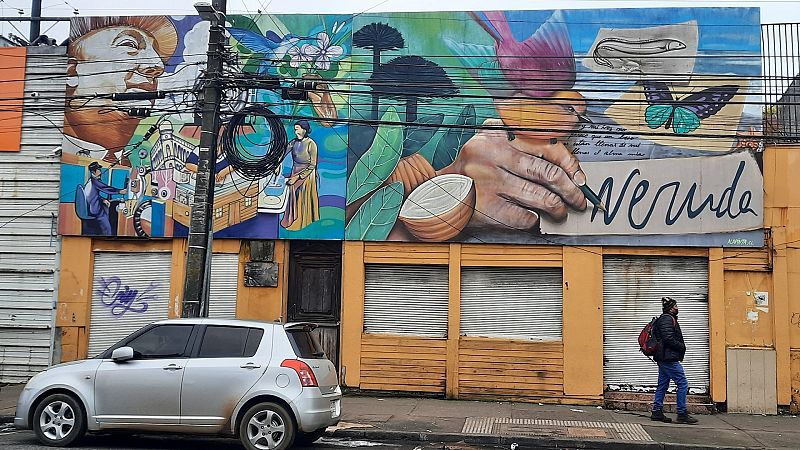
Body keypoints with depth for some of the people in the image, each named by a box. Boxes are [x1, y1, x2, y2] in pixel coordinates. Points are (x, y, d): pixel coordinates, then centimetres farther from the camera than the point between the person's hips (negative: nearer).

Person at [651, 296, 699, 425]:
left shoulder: (664, 319, 21)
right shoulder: (668, 319, -12)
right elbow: (668, 339, -21)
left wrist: (680, 347, 10)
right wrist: (682, 347, -9)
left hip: (663, 358, 11)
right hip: (669, 358, -11)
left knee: (662, 385, 11)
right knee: (683, 384, -8)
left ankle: (657, 412, 13)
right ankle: (682, 414, -7)